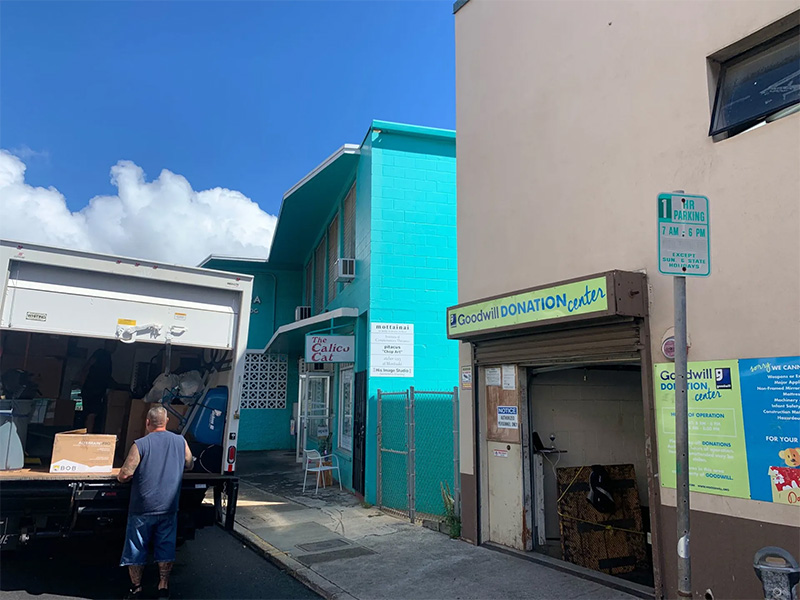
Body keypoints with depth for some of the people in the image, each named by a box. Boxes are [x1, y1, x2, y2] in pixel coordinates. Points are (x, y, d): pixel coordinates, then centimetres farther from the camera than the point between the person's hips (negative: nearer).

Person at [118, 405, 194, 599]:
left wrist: (120, 476, 8)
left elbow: (124, 475, -15)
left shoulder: (140, 444, -13)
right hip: (169, 508, 3)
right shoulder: (180, 441, -1)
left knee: (136, 550, 14)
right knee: (166, 548, 14)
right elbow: (189, 464, 15)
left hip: (142, 509, -3)